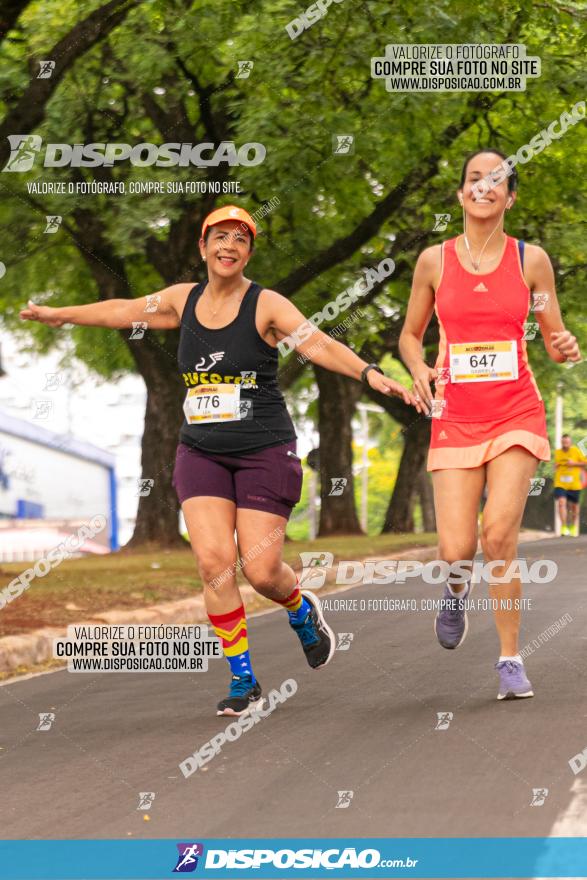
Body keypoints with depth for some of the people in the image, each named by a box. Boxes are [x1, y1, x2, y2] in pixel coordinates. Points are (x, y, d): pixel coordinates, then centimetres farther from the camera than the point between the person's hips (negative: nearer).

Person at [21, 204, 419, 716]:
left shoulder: (266, 305, -8)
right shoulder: (184, 299, 6)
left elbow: (320, 346, -22)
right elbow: (125, 311, 22)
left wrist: (370, 374, -39)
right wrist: (61, 315, 35)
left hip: (264, 452, -4)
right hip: (202, 455, 4)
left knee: (261, 569, -7)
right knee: (214, 561, -12)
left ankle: (303, 611, 30)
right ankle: (243, 682, -2)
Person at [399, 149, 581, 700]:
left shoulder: (531, 260, 3)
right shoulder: (434, 261, 4)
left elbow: (553, 341, 11)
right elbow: (410, 335, 15)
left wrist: (565, 349, -13)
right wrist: (419, 372, -6)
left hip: (517, 413, -1)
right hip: (456, 417, 1)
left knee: (499, 534, -18)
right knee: (456, 548, -9)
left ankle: (510, 660, -3)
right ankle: (458, 585, 31)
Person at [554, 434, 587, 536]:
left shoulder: (576, 451, -3)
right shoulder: (557, 452, 6)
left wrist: (574, 463, -12)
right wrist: (556, 465, 1)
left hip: (574, 484, -1)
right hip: (560, 484, 1)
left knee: (574, 505, 11)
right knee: (561, 503, -20)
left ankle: (574, 526, 35)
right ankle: (564, 527, -16)